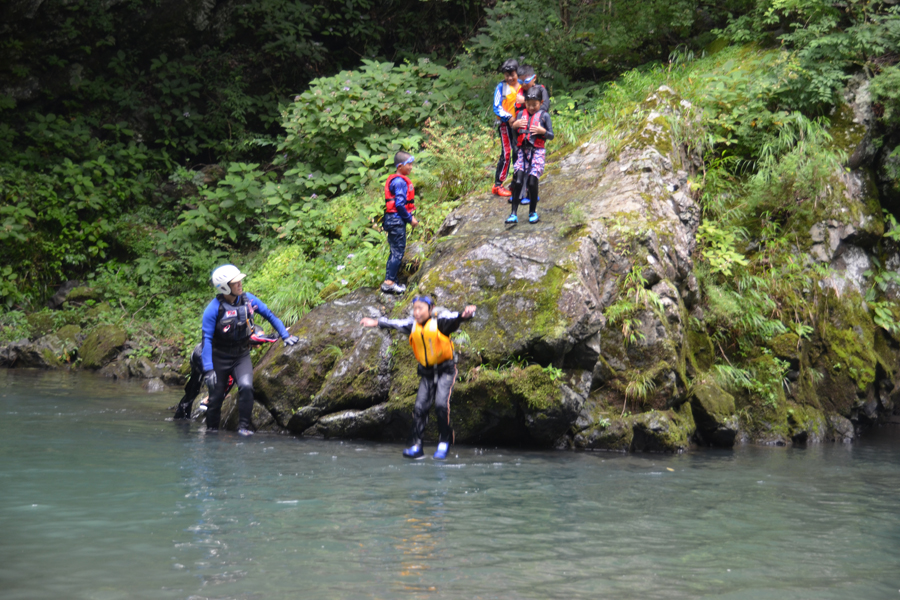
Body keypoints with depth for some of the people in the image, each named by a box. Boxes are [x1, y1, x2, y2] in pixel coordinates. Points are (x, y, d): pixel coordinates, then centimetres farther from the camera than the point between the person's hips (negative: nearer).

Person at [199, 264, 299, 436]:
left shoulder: (248, 299, -9)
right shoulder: (213, 309, -20)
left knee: (246, 387, -22)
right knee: (216, 397, 4)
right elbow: (207, 339, -20)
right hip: (220, 357, -2)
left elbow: (269, 315, 5)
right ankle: (211, 430, 25)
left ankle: (243, 426, -11)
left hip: (242, 356, 2)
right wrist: (208, 369, -25)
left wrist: (285, 335, 3)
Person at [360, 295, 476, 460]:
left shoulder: (440, 323, -13)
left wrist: (465, 314, -50)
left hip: (445, 370, -5)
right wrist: (377, 322, 24)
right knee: (420, 407, -4)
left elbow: (454, 319, -28)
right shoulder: (412, 326, 3)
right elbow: (395, 324, 16)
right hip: (426, 373, 5)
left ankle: (444, 443, -6)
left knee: (441, 404, -19)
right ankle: (416, 446, -1)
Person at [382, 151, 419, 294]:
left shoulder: (400, 180, 16)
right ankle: (389, 283, -8)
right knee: (398, 252, -8)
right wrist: (410, 218, -13)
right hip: (396, 219, -11)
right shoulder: (399, 182, -16)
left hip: (395, 219, 11)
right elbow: (399, 204, -21)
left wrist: (410, 216, 15)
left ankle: (389, 281, 18)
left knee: (395, 251, 14)